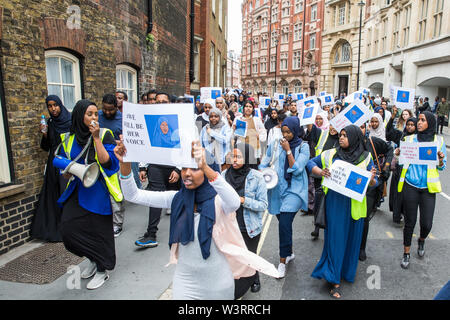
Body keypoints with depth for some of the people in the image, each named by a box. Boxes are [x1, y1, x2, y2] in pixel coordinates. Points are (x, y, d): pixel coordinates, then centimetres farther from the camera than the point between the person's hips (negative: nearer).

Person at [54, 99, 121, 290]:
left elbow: (107, 161, -18)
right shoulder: (69, 139, 7)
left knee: (98, 230, 2)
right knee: (68, 227, -5)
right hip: (77, 190, 4)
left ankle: (103, 270, 25)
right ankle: (94, 259, 22)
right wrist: (69, 171, -8)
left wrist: (96, 138, -19)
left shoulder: (104, 135, -5)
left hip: (98, 190, -4)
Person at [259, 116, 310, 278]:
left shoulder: (303, 147, -3)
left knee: (284, 223, -16)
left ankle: (283, 260, -2)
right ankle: (289, 252, 35)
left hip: (294, 189, -4)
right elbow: (264, 164, 12)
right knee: (283, 223, 12)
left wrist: (288, 150, -14)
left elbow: (297, 170, -12)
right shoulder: (275, 145, 5)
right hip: (277, 189, 4)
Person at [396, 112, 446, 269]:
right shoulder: (410, 139, 4)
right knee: (410, 222, 4)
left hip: (428, 188, 0)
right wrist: (398, 155, -11)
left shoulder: (439, 141, 4)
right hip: (410, 186, 0)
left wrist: (440, 159, -13)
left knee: (427, 223, -1)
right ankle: (406, 253, 22)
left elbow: (442, 167, 8)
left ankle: (422, 240, 34)